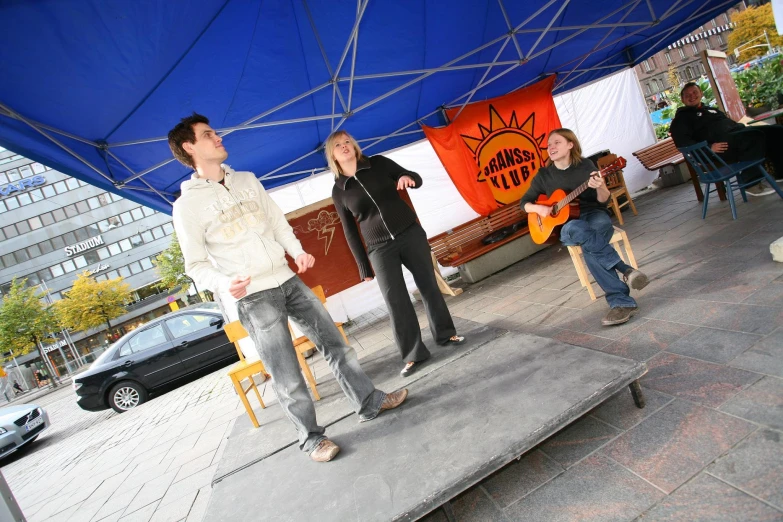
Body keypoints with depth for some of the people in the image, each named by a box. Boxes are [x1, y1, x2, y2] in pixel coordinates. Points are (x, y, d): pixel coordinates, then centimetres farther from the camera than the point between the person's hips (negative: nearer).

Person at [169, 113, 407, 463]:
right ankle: (311, 437, 20)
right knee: (287, 376, -1)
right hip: (252, 297, -5)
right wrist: (223, 284, -25)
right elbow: (196, 265, -4)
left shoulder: (248, 180, 12)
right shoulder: (187, 205, -4)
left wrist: (298, 251, -2)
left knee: (334, 342, 9)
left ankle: (369, 402, 24)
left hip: (288, 280, 5)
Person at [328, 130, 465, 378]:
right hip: (380, 249, -1)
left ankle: (445, 333, 29)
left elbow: (417, 179, 8)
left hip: (411, 234, 1)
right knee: (395, 301, -5)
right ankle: (413, 354, 8)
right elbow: (350, 231, 4)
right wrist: (363, 265, 4)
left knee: (428, 285, 9)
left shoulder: (378, 163, 1)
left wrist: (409, 178, -18)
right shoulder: (339, 191, 1)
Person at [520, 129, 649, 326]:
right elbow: (524, 203, 11)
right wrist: (539, 208, -11)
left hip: (594, 214, -1)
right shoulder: (543, 175, 4)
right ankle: (625, 269, -38)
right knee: (576, 230, -40)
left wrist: (600, 187, -27)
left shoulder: (585, 165, -1)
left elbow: (603, 200, -4)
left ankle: (619, 301, -36)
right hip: (566, 224, 1)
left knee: (589, 246, -38)